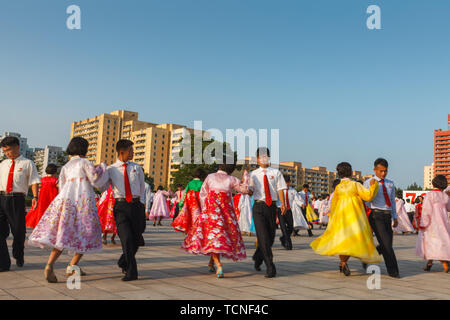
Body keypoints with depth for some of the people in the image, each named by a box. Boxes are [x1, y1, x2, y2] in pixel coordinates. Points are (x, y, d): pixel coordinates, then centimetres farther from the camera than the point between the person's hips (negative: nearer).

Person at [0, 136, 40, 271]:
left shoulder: (27, 163, 4)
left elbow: (34, 181, -4)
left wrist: (35, 197, -17)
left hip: (17, 199, -3)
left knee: (18, 230, 5)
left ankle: (18, 257, 30)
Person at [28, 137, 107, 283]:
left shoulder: (65, 167, 18)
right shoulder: (85, 162, 0)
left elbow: (62, 187, 19)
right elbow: (97, 181, -4)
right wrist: (102, 167, 11)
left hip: (65, 200, 6)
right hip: (83, 201, -5)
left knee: (63, 235, 2)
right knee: (86, 235, 8)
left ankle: (49, 265, -16)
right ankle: (72, 266, 6)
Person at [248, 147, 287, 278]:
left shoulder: (276, 173, 8)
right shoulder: (254, 174, 8)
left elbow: (280, 189, 0)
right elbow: (250, 191, 2)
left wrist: (283, 204, -12)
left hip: (272, 207, 2)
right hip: (259, 206, -1)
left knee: (271, 236, 9)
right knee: (263, 237, -10)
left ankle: (258, 257, 36)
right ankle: (270, 267, -4)